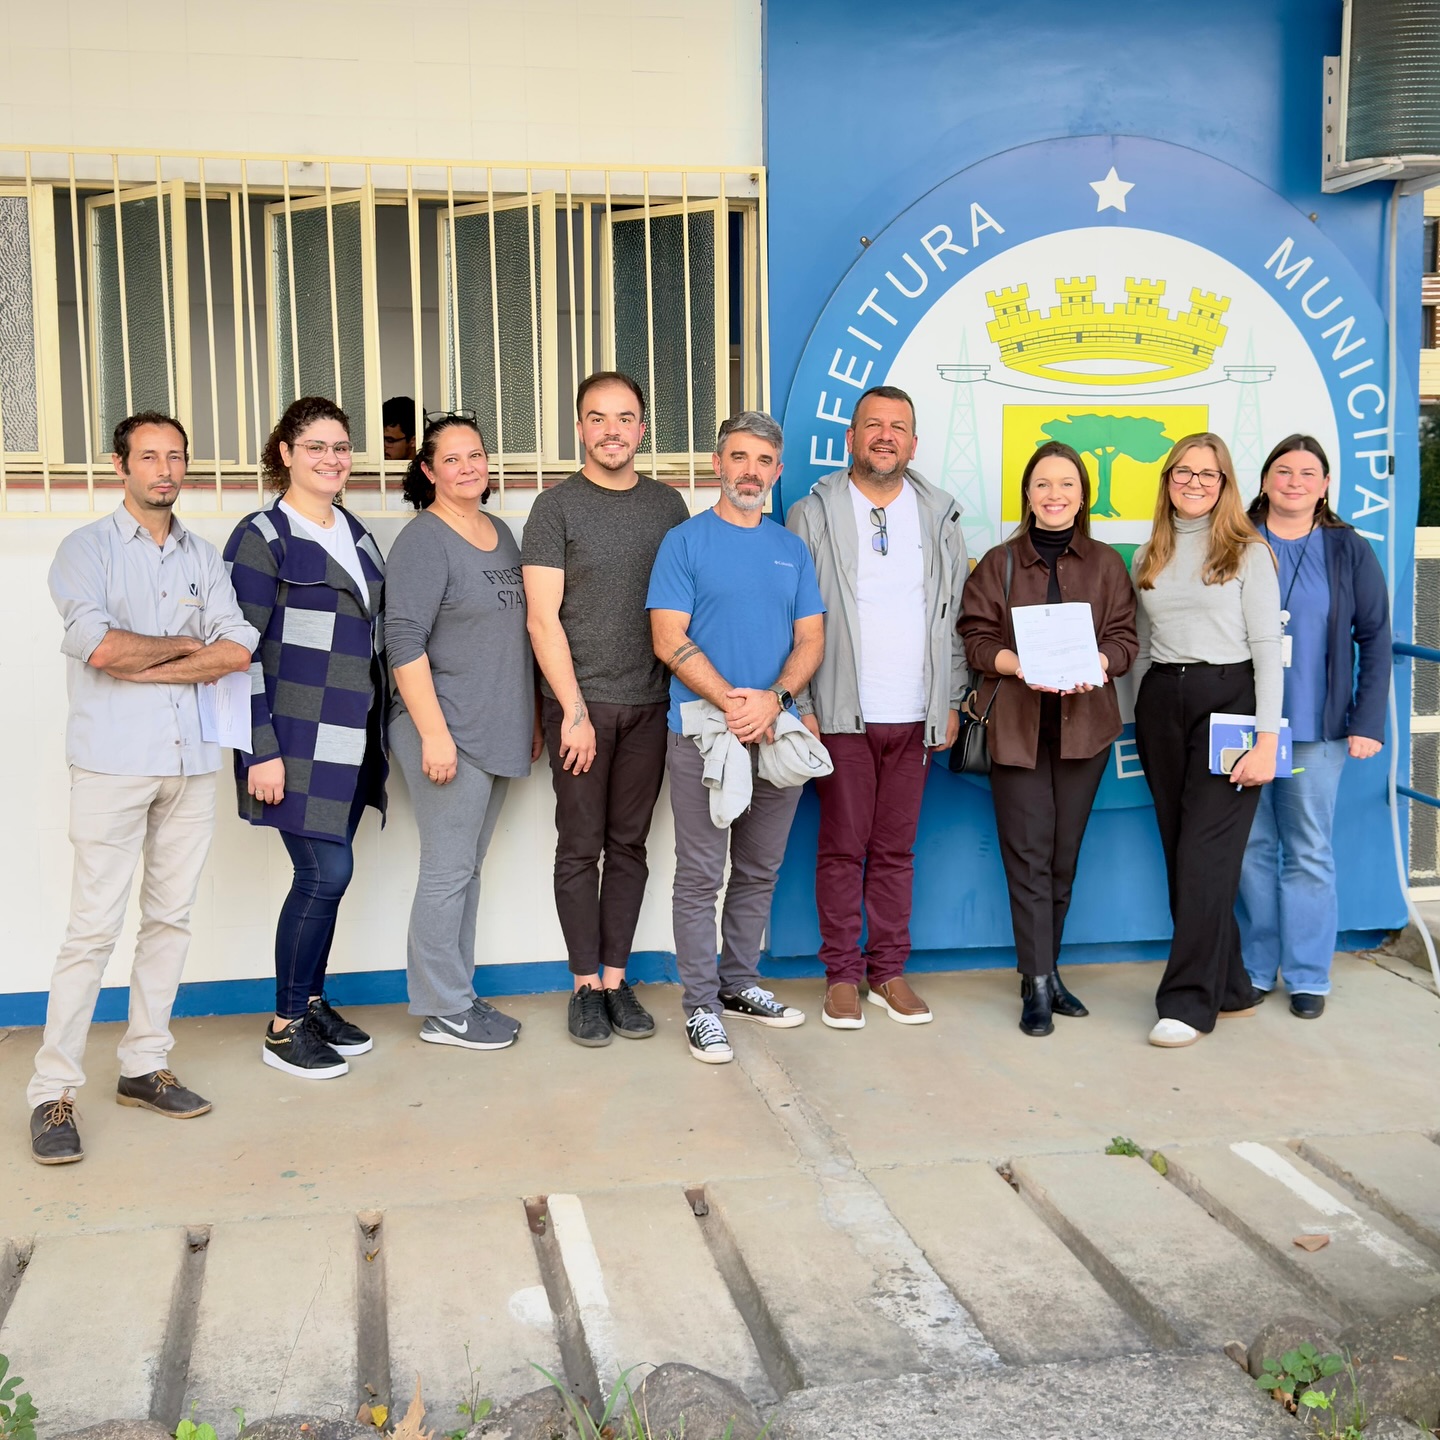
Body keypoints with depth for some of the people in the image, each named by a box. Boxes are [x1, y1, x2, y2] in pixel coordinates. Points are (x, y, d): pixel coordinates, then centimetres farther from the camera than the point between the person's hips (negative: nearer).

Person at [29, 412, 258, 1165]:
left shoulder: (204, 557, 13)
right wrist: (184, 644, -3)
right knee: (94, 928, -7)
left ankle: (145, 1066, 20)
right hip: (113, 762, -5)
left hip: (191, 760, 5)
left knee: (170, 918, 9)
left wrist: (143, 664, -10)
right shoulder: (86, 548, 1)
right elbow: (97, 645, -16)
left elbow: (238, 649, -1)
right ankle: (53, 1094, 0)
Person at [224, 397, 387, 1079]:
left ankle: (312, 1002, 23)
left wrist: (378, 729, 17)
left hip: (352, 740, 7)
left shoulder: (356, 534, 14)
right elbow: (242, 652, -11)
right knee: (327, 871, -9)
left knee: (326, 873, 10)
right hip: (297, 739, -7)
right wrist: (261, 751, -16)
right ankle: (284, 1027, 4)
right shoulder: (263, 537, -7)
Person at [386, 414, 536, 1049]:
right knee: (448, 870, -3)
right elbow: (404, 643, -17)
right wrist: (434, 733, -22)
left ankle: (459, 994, 24)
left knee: (468, 868, 14)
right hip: (446, 733, -8)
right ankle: (443, 1013, 7)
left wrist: (532, 716, 20)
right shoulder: (423, 541, -11)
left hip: (495, 734, 8)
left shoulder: (501, 534, 14)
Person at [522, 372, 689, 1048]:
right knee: (581, 846, 2)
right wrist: (575, 709, -11)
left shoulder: (668, 505, 10)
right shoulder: (557, 507, -1)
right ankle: (586, 985, 11)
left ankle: (616, 978, 16)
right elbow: (543, 619, -6)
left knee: (628, 843, 8)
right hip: (579, 702, -3)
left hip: (651, 703, 3)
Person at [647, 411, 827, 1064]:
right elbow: (670, 641, -8)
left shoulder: (793, 550, 13)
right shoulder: (685, 542, -1)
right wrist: (732, 703, -17)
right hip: (703, 731, -4)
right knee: (701, 875, -1)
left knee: (760, 870, 13)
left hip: (777, 733, 5)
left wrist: (772, 700, -12)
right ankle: (701, 1005, 6)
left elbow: (811, 639, 7)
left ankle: (740, 982, 27)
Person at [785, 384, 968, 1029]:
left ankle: (889, 970, 18)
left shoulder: (940, 517, 11)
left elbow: (954, 617, 14)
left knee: (896, 848, 8)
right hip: (841, 713, -3)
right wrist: (799, 705, -7)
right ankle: (841, 975, 12)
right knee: (842, 846, 1)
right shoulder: (814, 514, 1)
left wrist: (951, 701, 9)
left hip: (916, 716, 3)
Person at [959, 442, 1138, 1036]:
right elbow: (977, 638, 0)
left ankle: (1046, 970, 20)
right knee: (1028, 855, -5)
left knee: (1065, 854, 8)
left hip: (1084, 724, 2)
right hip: (1016, 725, -2)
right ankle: (1038, 984, -2)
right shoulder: (999, 563, 6)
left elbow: (1125, 639, 4)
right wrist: (1018, 665, -19)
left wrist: (1095, 663, -17)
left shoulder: (1106, 565, 9)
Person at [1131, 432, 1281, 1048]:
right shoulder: (1149, 557, 15)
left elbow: (1268, 648, -6)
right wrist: (1141, 718, 14)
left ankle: (1189, 1001, -6)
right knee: (1181, 852, 5)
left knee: (1207, 852, -10)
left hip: (1228, 698, -5)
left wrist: (1267, 739, -13)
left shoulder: (1248, 551, 0)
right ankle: (1230, 987, 17)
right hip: (1161, 703, 5)